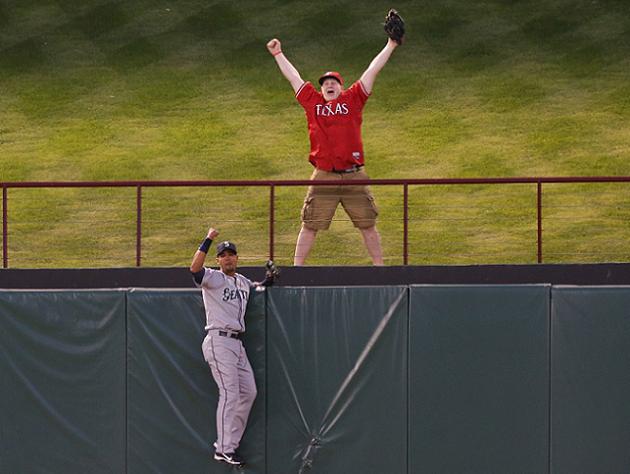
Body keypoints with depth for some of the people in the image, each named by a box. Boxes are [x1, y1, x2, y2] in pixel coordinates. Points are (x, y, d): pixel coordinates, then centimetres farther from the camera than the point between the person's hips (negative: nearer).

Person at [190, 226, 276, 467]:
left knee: (248, 392, 9)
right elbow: (195, 268, -25)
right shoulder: (213, 278, -4)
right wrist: (208, 239, -26)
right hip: (219, 341, -8)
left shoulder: (243, 282, 18)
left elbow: (256, 287, 40)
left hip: (237, 343, 8)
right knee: (230, 393, -13)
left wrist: (268, 280, 18)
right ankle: (224, 449, -13)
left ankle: (228, 442, 16)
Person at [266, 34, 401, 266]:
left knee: (368, 225, 7)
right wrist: (278, 54, 26)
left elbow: (371, 72, 8)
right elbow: (294, 78, 20)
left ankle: (379, 267, 16)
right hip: (323, 177, 0)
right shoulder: (313, 102, 11)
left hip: (354, 177, 0)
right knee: (309, 226, 1)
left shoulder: (353, 99, 8)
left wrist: (390, 46, 9)